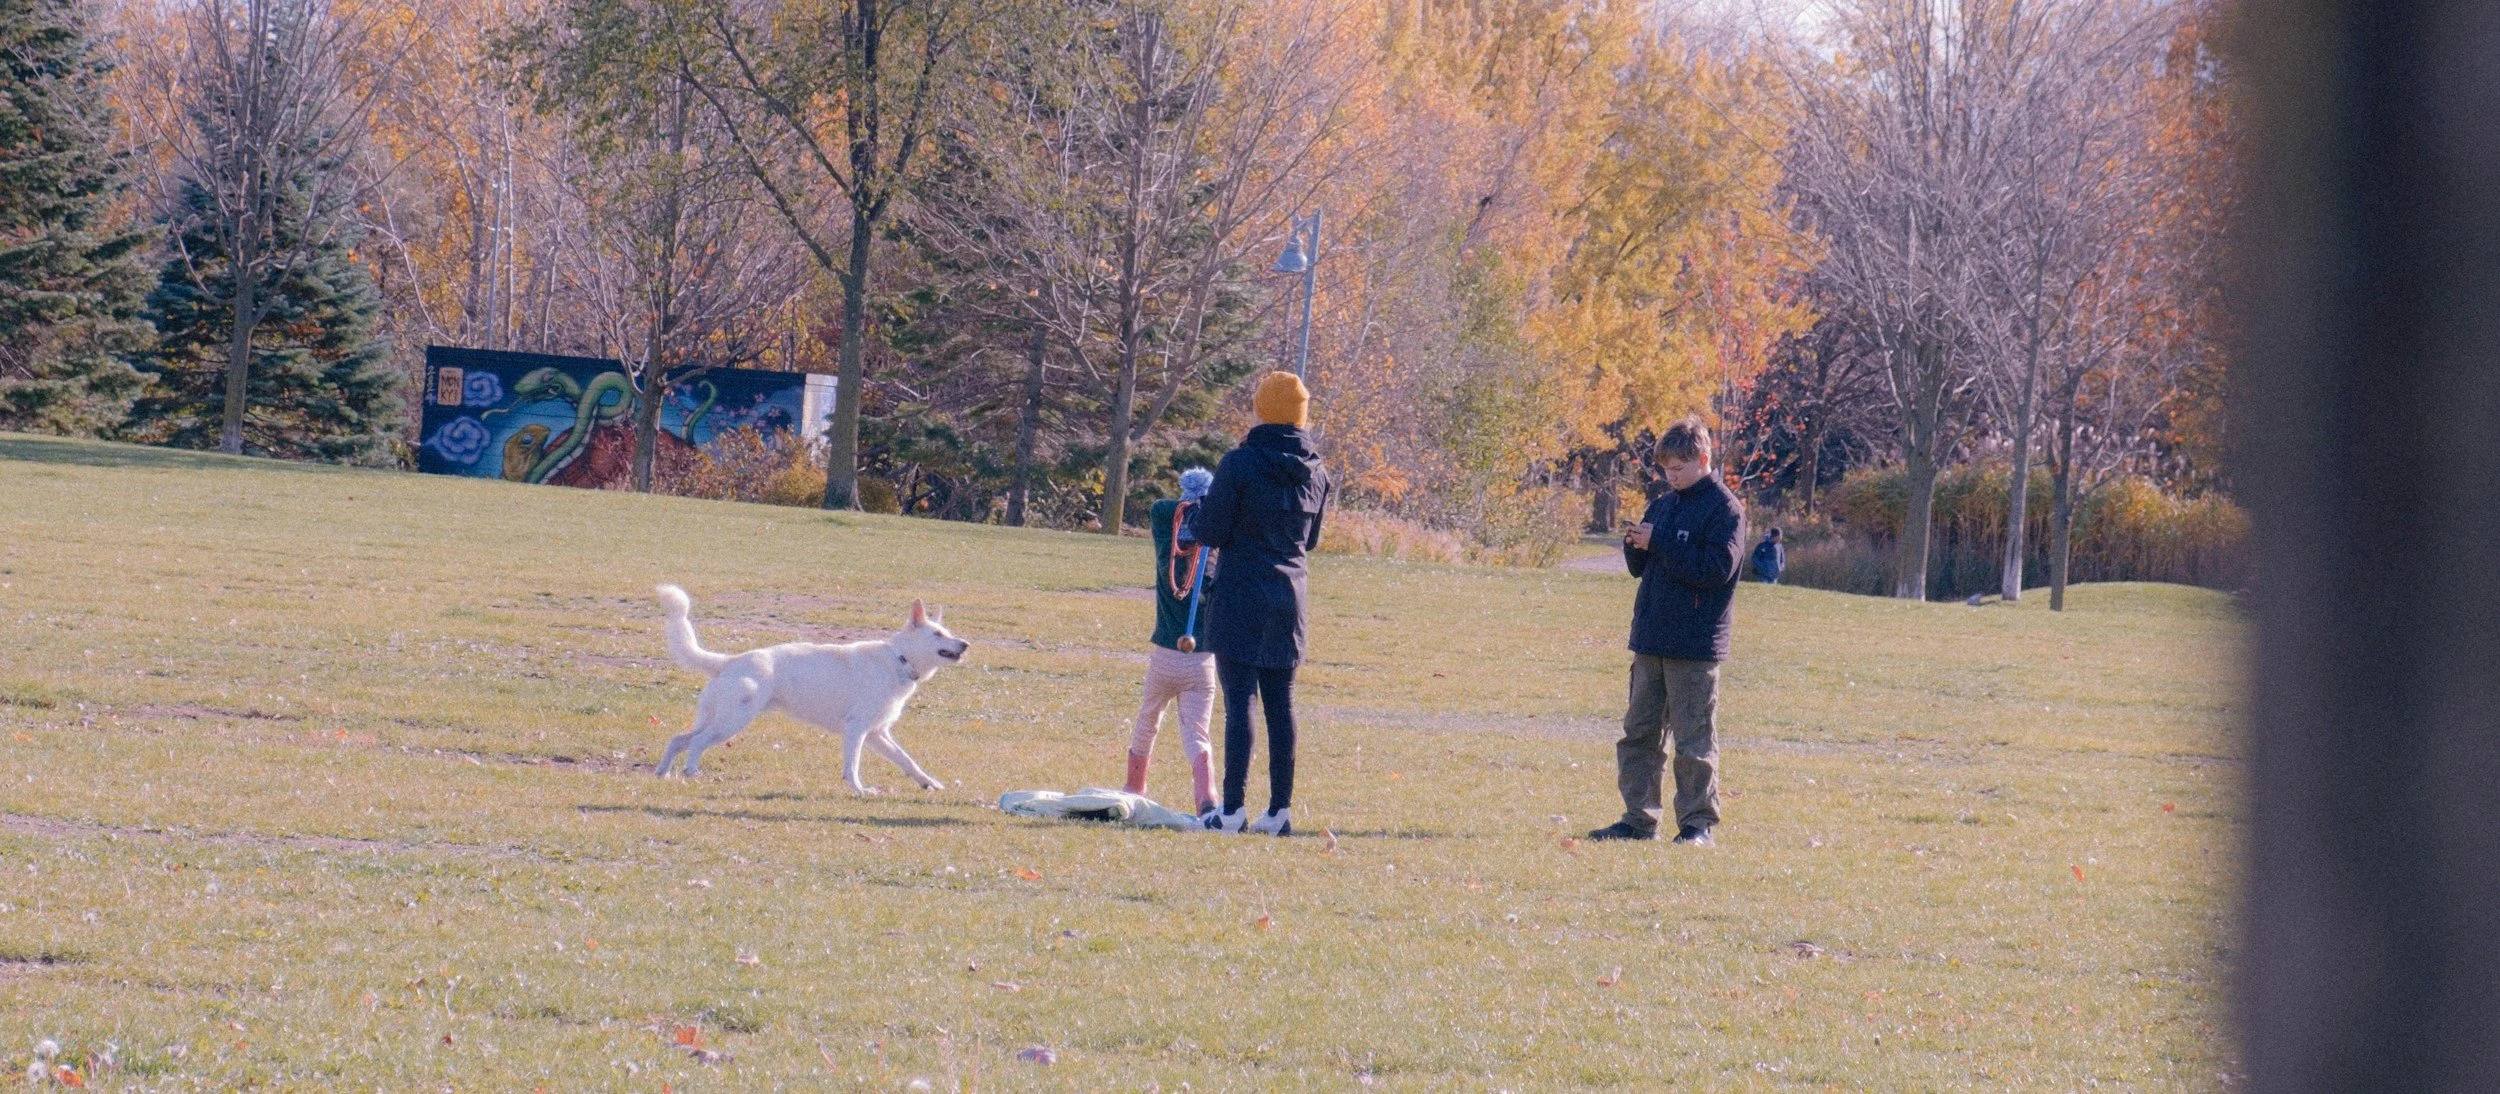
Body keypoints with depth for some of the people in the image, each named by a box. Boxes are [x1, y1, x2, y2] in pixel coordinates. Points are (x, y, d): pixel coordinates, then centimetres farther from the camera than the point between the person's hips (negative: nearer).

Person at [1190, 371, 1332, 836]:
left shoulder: (1239, 465, -12)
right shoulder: (1316, 473, 6)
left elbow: (1209, 532, -9)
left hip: (1240, 594, -5)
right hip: (1291, 595, 5)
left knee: (1239, 700, -7)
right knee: (1281, 704, 9)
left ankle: (1233, 809, -11)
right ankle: (1280, 810, 8)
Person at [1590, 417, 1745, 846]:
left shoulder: (1724, 509, -7)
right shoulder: (1663, 505, 15)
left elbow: (1716, 568, -18)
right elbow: (1639, 567, 19)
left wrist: (1658, 543, -18)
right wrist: (1636, 545, -4)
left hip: (1694, 646, -8)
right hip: (1650, 640, 8)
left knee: (1694, 739, -4)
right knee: (1639, 732, 10)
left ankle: (1698, 823, 0)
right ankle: (1638, 818, 15)